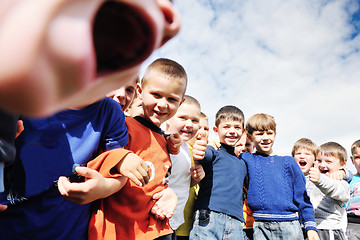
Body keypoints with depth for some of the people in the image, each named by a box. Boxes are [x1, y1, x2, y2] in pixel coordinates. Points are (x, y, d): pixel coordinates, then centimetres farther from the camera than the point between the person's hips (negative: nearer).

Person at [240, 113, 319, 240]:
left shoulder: (288, 162, 8)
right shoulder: (247, 160, 5)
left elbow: (302, 196, 9)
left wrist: (310, 226, 5)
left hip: (289, 225, 1)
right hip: (260, 227, -1)